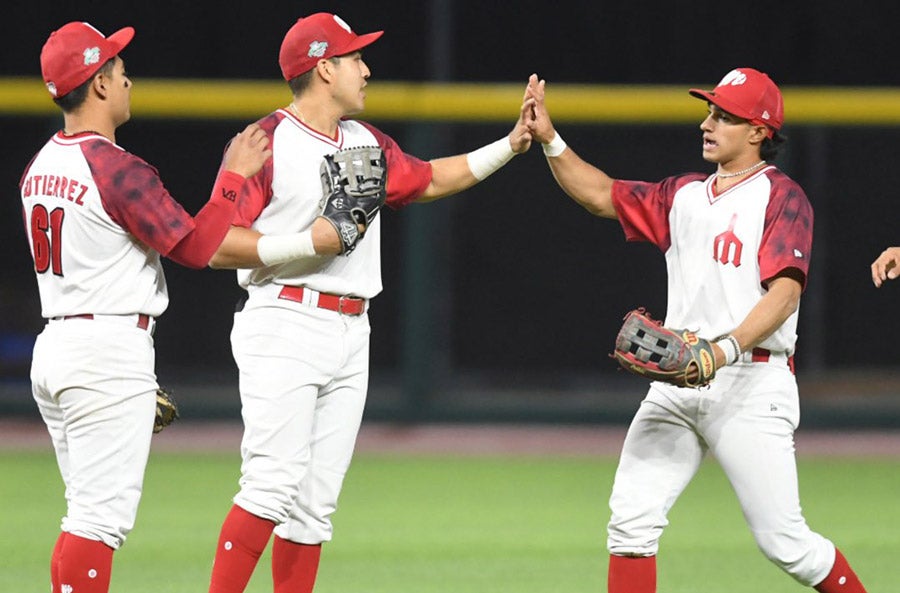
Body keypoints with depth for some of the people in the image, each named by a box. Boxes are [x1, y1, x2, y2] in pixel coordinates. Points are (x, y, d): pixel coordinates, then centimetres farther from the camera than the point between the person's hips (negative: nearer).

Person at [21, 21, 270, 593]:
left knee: (90, 511, 15)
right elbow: (196, 247, -16)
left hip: (52, 347, 9)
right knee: (102, 515, -9)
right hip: (110, 350, -9)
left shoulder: (40, 167, 13)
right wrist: (235, 176, -5)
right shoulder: (117, 169, -16)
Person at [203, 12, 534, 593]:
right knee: (274, 485, -18)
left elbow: (429, 179, 33)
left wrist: (511, 145, 26)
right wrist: (310, 242, -16)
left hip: (350, 337, 7)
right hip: (285, 330, -7)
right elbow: (218, 245, -12)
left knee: (316, 503, 5)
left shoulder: (367, 143, 16)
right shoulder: (266, 143, -8)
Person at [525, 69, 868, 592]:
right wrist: (550, 140, 6)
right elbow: (601, 195, 20)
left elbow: (784, 293, -17)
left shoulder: (782, 197, -5)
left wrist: (726, 349, -30)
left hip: (751, 385, -7)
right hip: (679, 380, 7)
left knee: (783, 540, -7)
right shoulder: (685, 194, 17)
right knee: (631, 518, -4)